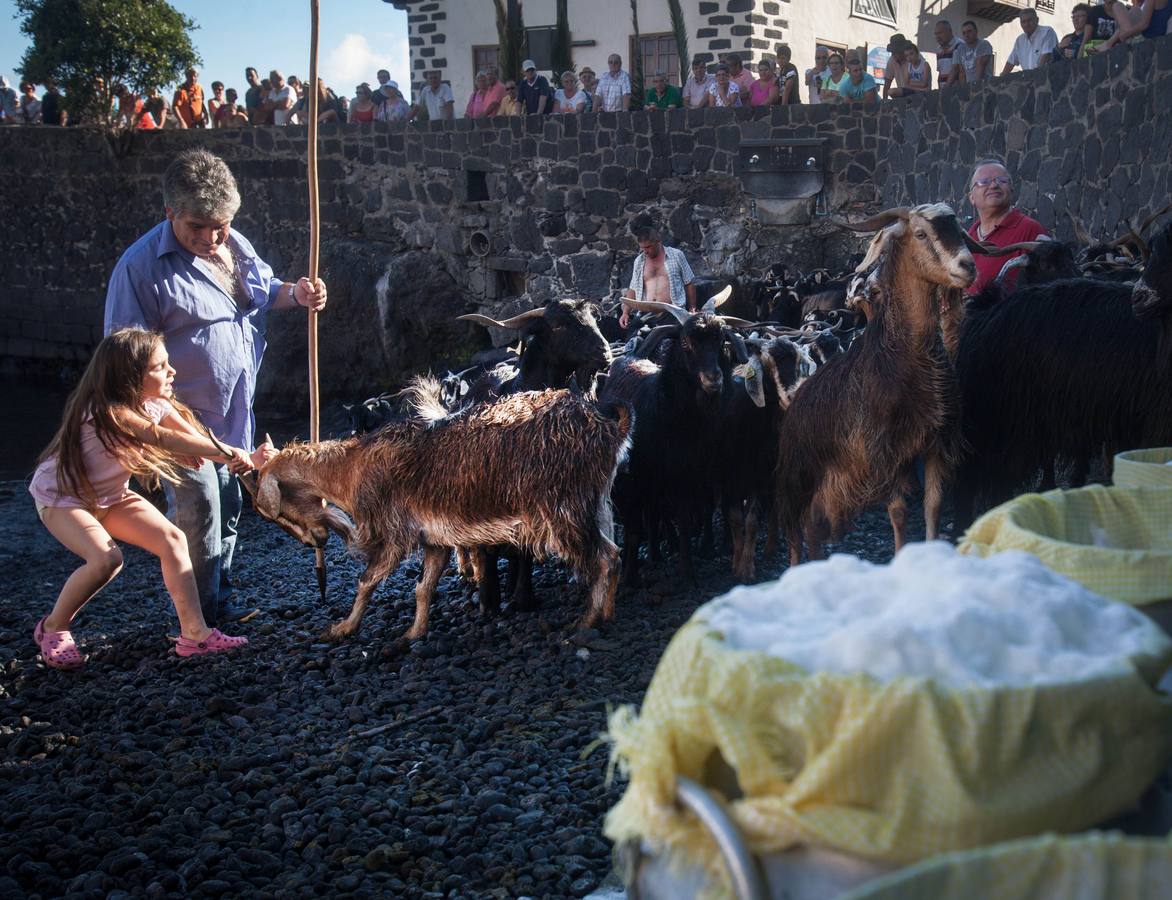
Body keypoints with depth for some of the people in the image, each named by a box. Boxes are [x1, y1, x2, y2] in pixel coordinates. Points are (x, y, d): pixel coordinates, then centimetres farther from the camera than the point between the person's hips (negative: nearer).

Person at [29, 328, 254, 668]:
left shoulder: (155, 404, -10)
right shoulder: (105, 411, -35)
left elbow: (193, 436, -22)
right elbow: (163, 438, -46)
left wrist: (244, 458, -41)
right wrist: (227, 453, -51)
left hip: (111, 496, 7)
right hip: (61, 496, -7)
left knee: (173, 539, -11)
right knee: (106, 559, -29)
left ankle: (194, 633, -8)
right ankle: (52, 629, -4)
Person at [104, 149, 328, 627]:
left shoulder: (234, 245, 4)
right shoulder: (142, 265, -18)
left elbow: (264, 291, 23)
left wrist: (295, 294, 0)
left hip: (236, 415, 7)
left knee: (228, 510, 17)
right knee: (198, 514, -5)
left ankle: (220, 602, 33)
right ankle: (200, 622, 10)